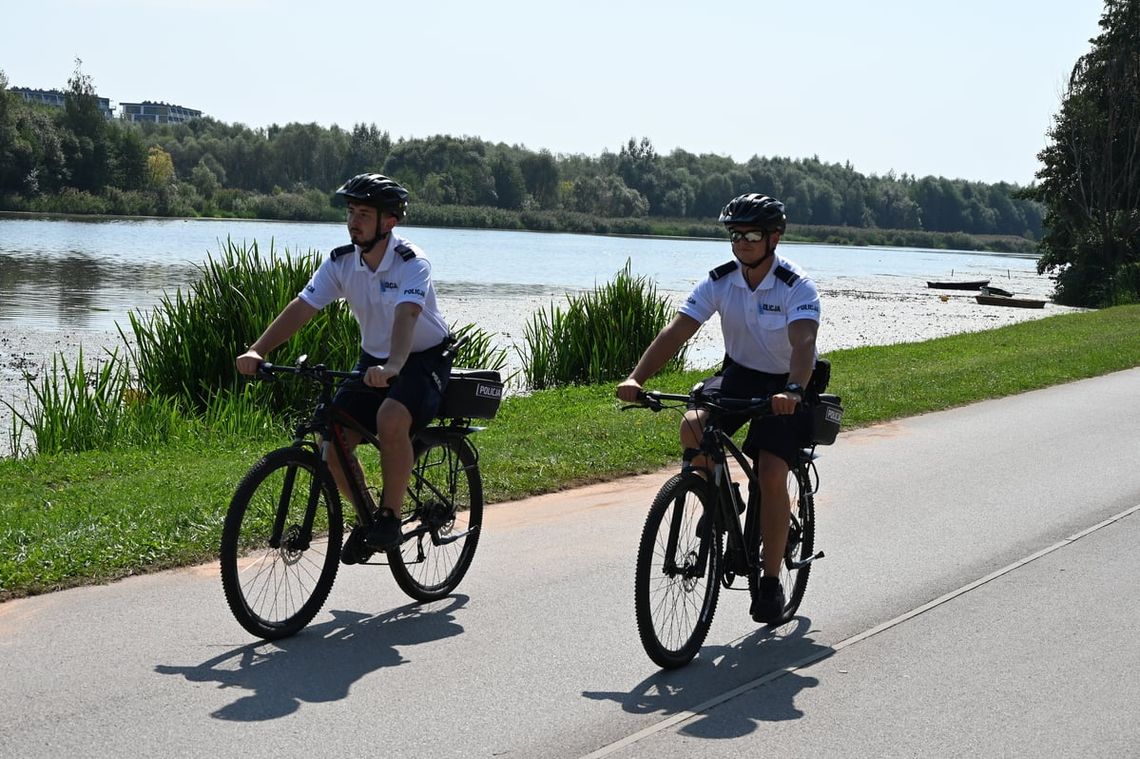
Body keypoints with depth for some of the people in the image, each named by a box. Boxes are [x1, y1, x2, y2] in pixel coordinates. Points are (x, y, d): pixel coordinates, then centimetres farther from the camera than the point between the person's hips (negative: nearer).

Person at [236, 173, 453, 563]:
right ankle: (367, 515, 12)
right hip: (373, 360, 6)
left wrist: (392, 366, -57)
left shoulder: (412, 263, -22)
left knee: (391, 420, -35)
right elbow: (301, 307, -14)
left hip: (424, 359, -6)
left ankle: (390, 515, -16)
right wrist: (257, 351, -28)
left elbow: (406, 316, -39)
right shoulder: (341, 262, -7)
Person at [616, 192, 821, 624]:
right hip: (739, 373, 4)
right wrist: (636, 378, -34)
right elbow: (675, 332, -19)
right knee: (693, 425, -27)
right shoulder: (719, 281, -11)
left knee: (772, 476, -18)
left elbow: (803, 343, -38)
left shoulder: (797, 287, -22)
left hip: (785, 385, -3)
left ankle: (771, 581, -2)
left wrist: (793, 391, -58)